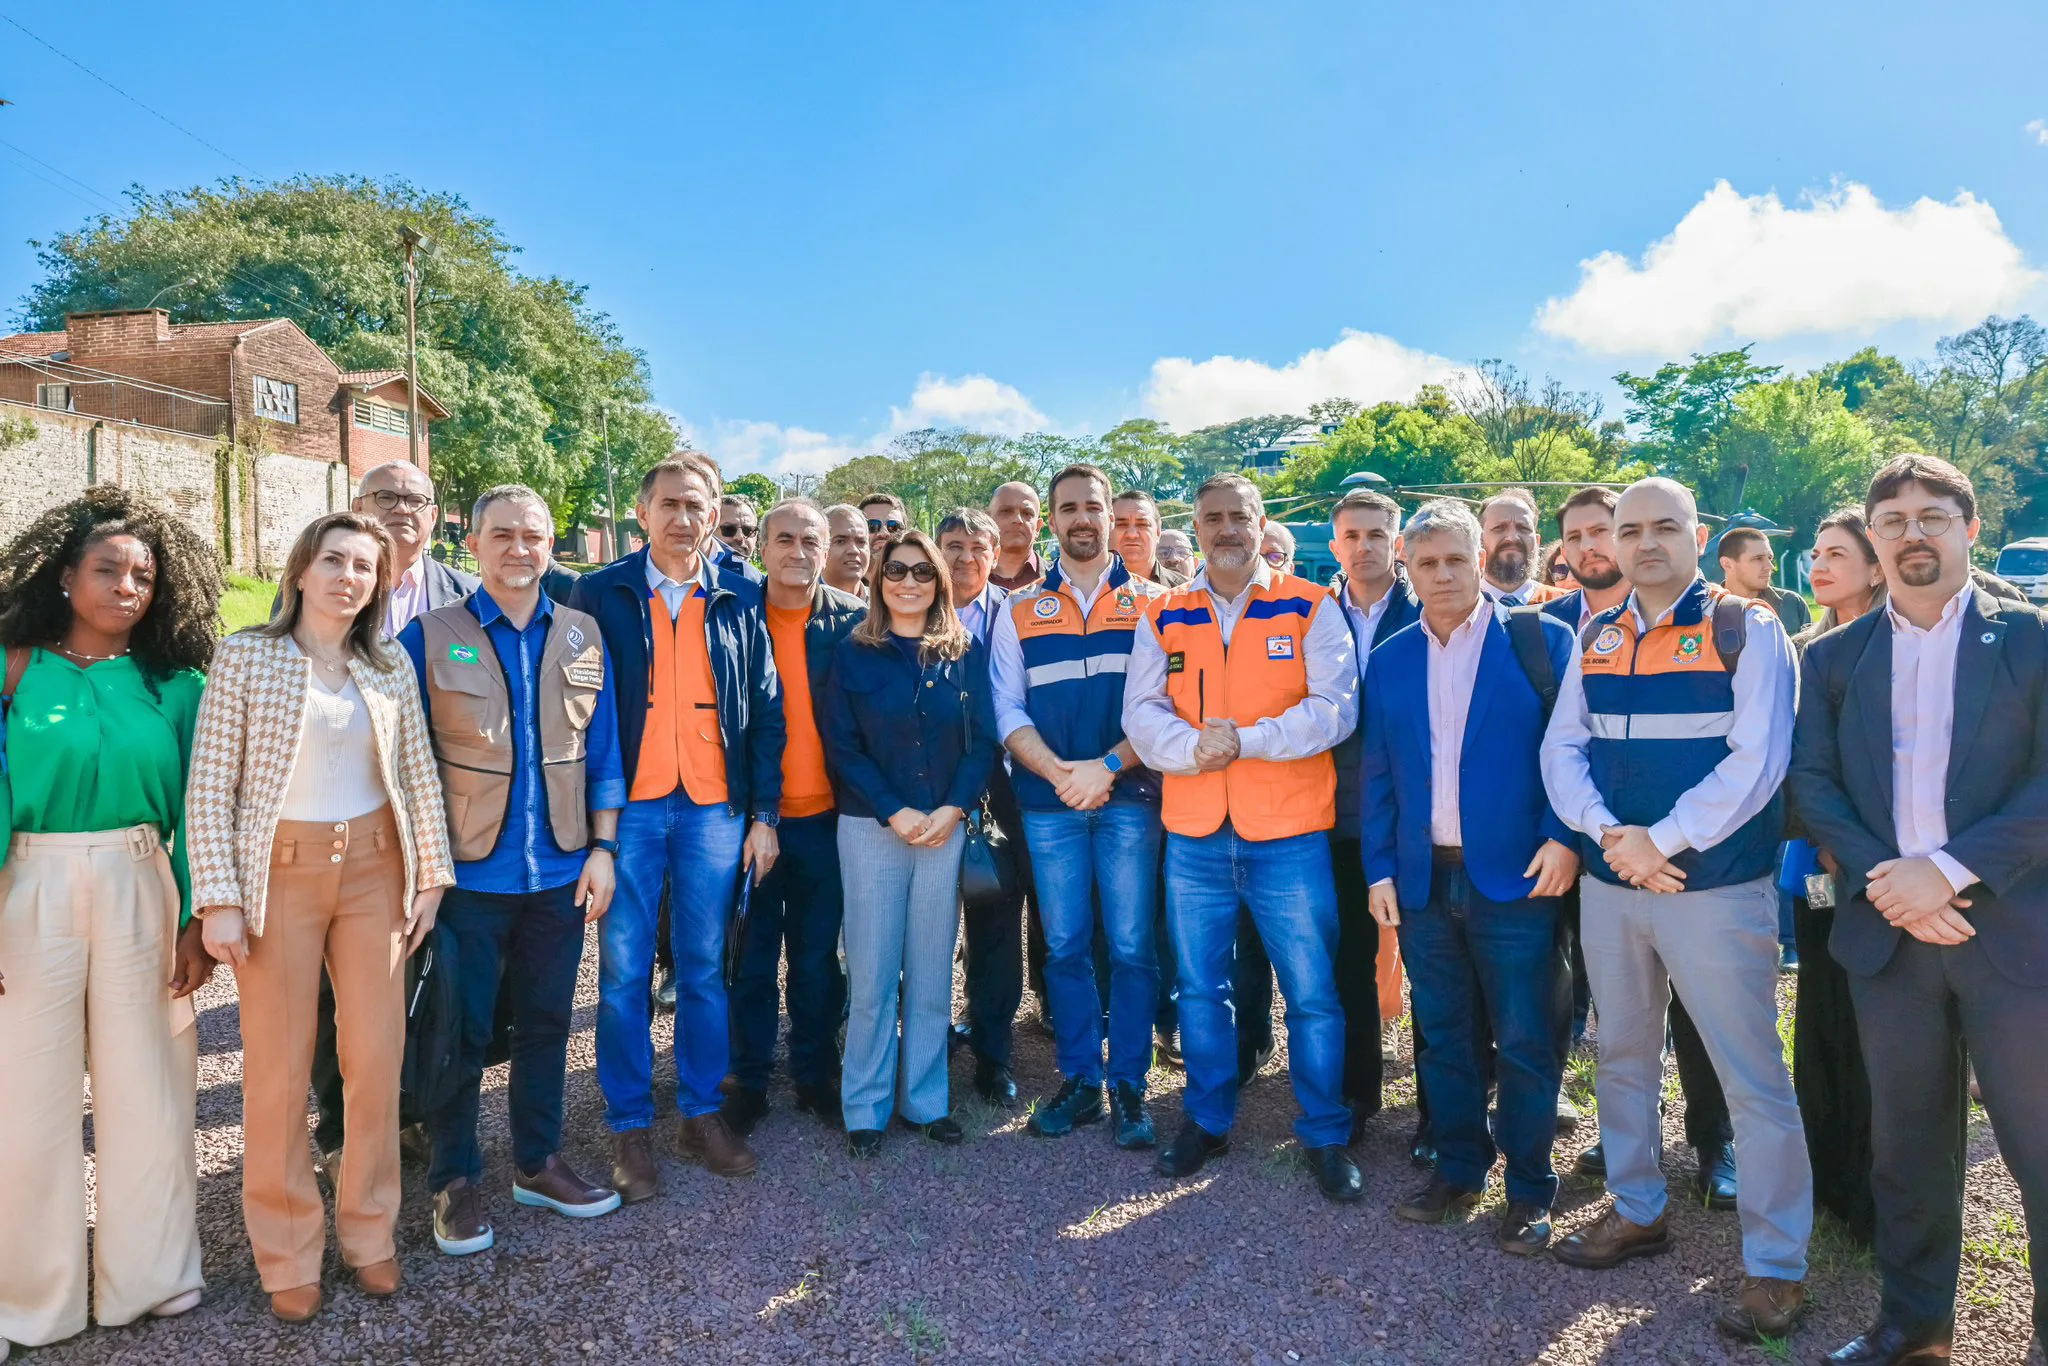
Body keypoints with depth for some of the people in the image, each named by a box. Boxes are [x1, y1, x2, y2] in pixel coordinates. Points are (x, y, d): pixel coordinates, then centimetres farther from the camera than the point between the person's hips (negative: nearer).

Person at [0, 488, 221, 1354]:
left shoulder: (173, 682, 2)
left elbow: (193, 807, 3)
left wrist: (197, 921, 0)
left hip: (140, 889, 1)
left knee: (146, 1083, 9)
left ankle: (147, 1276, 26)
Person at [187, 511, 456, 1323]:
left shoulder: (391, 668, 4)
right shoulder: (244, 657, -5)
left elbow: (420, 776, 7)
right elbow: (210, 786, -7)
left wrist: (431, 877, 4)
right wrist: (219, 900, -11)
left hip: (373, 870, 3)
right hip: (280, 873, -3)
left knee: (377, 1058, 8)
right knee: (279, 1069, 4)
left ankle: (368, 1231, 27)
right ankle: (287, 1254, 23)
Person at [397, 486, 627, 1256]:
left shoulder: (582, 638, 5)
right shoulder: (429, 637, -3)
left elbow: (602, 752, 7)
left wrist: (602, 848, 2)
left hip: (559, 871, 3)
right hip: (469, 871, -3)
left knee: (546, 1021, 14)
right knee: (461, 1031, 8)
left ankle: (537, 1163, 31)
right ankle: (454, 1180, 25)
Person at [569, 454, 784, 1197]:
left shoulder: (739, 599, 6)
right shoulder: (601, 594, 1)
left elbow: (765, 711, 7)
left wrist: (764, 814, 2)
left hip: (714, 808, 2)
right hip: (628, 807, -1)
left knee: (704, 969, 10)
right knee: (623, 973, 5)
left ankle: (702, 1113, 24)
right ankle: (630, 1128, 19)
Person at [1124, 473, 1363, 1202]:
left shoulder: (1310, 608, 0)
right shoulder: (1164, 617, 8)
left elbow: (1334, 709, -9)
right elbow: (1141, 715, 0)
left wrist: (1246, 740, -20)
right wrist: (1193, 746, -19)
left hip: (1289, 837, -2)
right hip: (1194, 839, 3)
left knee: (1313, 993, 4)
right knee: (1200, 989, 14)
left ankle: (1326, 1136, 23)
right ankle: (1206, 1121, 32)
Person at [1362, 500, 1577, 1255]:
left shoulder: (1542, 640, -2)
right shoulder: (1389, 661, 9)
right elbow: (1377, 775, 10)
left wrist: (1563, 838, -14)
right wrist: (1380, 869, 5)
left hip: (1515, 875, -4)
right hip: (1423, 880, 4)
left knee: (1523, 1043, 5)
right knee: (1444, 1037, 14)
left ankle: (1529, 1189, 22)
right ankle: (1459, 1169, 30)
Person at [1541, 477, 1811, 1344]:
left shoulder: (1745, 630, -5)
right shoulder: (1596, 639, 8)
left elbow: (1755, 761, -14)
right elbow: (1562, 748, 4)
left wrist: (1660, 841, -17)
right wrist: (1607, 834, -13)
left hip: (1716, 887, -5)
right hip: (1608, 884, 5)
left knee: (1752, 1077, 1)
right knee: (1622, 1058, 17)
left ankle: (1776, 1265, 17)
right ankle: (1636, 1212, 35)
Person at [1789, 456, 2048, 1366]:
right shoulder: (1833, 657, 9)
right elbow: (1811, 783, 3)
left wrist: (1949, 869, -16)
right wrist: (1885, 879, -11)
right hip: (1887, 930, 3)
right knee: (1907, 1146, 14)